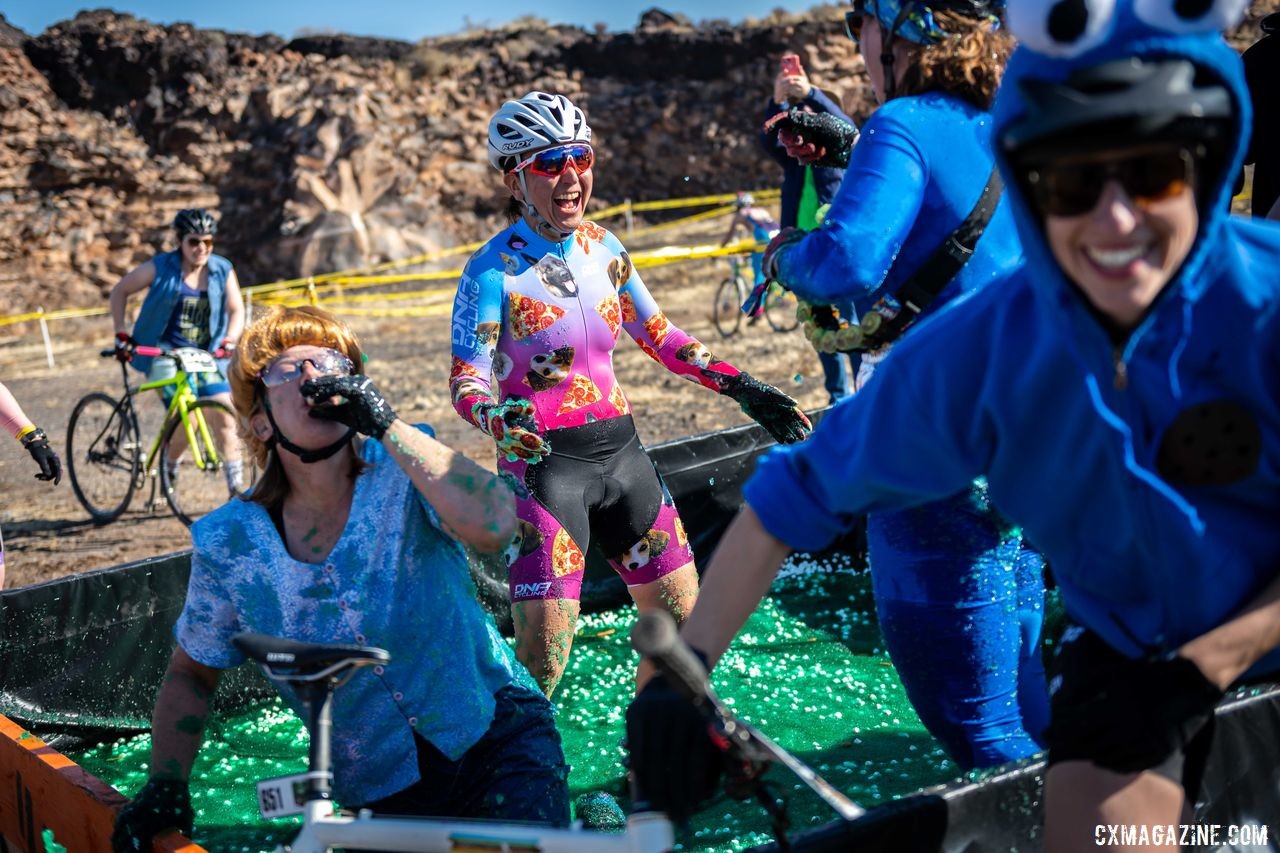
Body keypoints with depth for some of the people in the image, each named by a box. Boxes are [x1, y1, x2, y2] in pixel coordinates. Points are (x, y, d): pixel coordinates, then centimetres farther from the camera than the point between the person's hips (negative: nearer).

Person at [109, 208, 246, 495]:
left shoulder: (223, 270, 2)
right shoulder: (161, 267, -5)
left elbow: (236, 310, 0)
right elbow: (120, 291, 4)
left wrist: (229, 340, -18)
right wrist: (122, 334, -2)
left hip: (206, 354, 3)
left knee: (224, 416, -10)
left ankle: (237, 487, -2)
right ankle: (168, 471, 11)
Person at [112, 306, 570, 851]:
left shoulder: (402, 469, -10)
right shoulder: (227, 545, -4)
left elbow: (492, 525, -32)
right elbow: (191, 673, 11)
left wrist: (387, 425, -30)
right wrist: (164, 785, -2)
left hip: (499, 739, -3)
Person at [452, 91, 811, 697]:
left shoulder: (603, 248, 5)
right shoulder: (494, 271, -11)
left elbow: (659, 336, 15)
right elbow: (466, 380, -16)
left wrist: (740, 386, 8)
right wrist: (498, 423, -37)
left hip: (619, 451, 6)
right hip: (542, 462, -6)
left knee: (683, 617, 12)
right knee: (544, 652, -13)